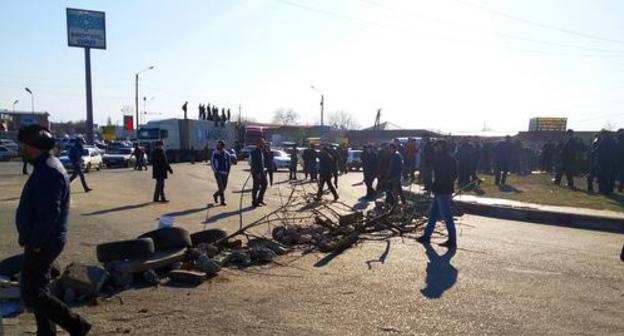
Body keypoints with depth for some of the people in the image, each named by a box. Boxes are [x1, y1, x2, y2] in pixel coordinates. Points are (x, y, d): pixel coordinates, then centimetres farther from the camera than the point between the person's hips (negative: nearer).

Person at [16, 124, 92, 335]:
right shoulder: (45, 166, 12)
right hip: (43, 241, 10)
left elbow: (49, 213, -28)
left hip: (43, 243, -10)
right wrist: (33, 240, 17)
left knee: (31, 294, -4)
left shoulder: (47, 171, -22)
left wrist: (35, 243, -21)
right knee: (37, 290, 19)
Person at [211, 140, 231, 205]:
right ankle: (222, 201, 0)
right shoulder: (215, 153, -2)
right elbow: (212, 162, -2)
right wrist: (215, 171, -6)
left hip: (225, 173, 4)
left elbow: (228, 164, 13)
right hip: (218, 173, -4)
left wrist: (228, 172, 7)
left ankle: (215, 195, 33)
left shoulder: (226, 154, 7)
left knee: (224, 187, 7)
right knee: (221, 188, -9)